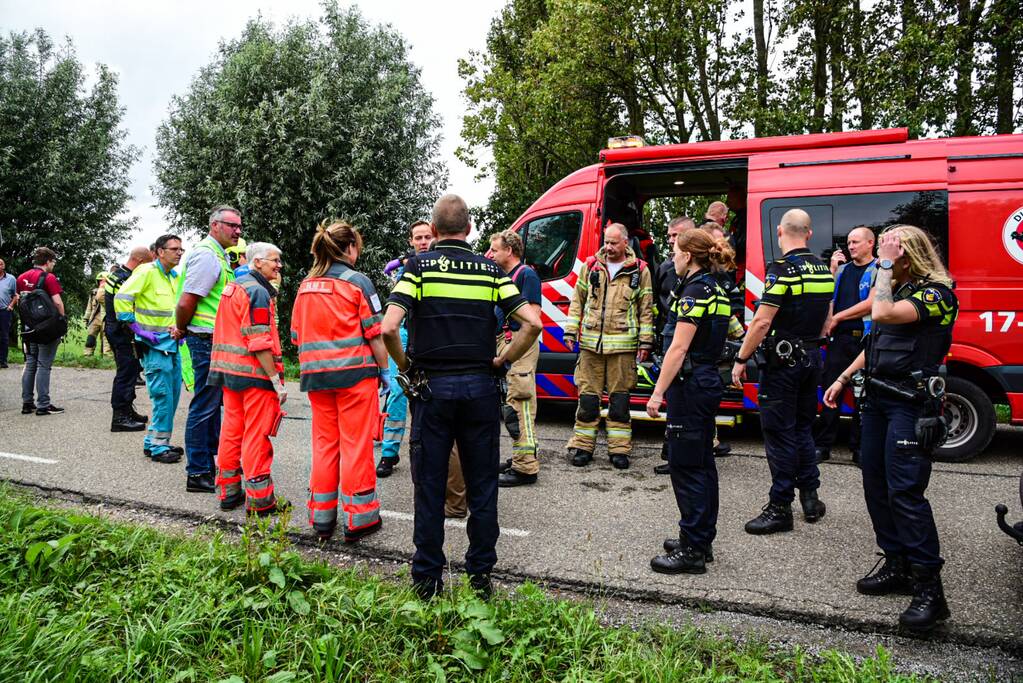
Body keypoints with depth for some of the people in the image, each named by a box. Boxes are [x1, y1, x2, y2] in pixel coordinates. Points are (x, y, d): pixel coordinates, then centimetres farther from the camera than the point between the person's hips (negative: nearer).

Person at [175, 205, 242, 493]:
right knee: (204, 406, -4)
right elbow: (185, 302, -21)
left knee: (213, 403, 18)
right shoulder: (206, 255, -16)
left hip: (217, 340, 10)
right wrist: (181, 330, -6)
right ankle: (197, 474, 4)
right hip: (207, 340, -10)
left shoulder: (220, 255, 17)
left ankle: (210, 461, 30)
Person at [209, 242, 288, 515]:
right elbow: (260, 343, -20)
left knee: (232, 430, 14)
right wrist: (277, 381, -18)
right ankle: (259, 500, 4)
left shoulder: (232, 287, 16)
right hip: (255, 373, -9)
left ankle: (229, 492, 24)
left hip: (228, 370, 9)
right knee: (257, 435, -3)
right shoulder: (258, 291, -14)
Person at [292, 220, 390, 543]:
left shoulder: (305, 286, 10)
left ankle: (322, 517, 19)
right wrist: (384, 370, 0)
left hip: (316, 374, 5)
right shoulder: (357, 281, -6)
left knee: (324, 444, 12)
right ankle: (358, 517, 8)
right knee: (357, 445, 2)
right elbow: (375, 334, -8)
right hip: (355, 372, -5)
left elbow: (297, 335, 12)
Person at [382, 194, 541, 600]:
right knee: (482, 486, 12)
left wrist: (405, 365, 1)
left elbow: (388, 327, -15)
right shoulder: (490, 270, 3)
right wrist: (503, 360, 5)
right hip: (480, 387, 2)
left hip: (431, 387, -1)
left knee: (429, 487, 8)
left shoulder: (419, 266, -2)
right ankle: (481, 575, 19)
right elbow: (532, 323, -6)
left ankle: (427, 578, 17)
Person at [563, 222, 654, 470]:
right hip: (591, 342, 2)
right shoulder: (591, 266, 9)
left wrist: (645, 341, 1)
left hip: (623, 344, -1)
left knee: (620, 398, 5)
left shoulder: (640, 270, 4)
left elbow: (646, 308, 5)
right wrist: (571, 330, 5)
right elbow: (578, 300, 12)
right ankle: (582, 446, 15)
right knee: (588, 396, 5)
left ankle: (619, 449, 14)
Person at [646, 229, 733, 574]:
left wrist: (658, 392, -20)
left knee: (686, 467, -4)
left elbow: (679, 348, -21)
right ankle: (701, 540, 25)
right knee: (702, 464, 15)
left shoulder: (695, 291, -16)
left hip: (690, 386, -10)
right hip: (708, 381, 10)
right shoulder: (714, 289, 14)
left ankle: (692, 551, 3)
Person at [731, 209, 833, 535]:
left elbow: (762, 321, -21)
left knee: (779, 433, -1)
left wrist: (741, 360, -14)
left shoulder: (783, 269, -17)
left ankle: (780, 508, 5)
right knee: (802, 428, 18)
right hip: (811, 358, 8)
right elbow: (826, 319, 17)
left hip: (782, 360, -8)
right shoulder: (824, 269, 8)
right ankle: (810, 498, 25)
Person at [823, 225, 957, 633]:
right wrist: (844, 378, 18)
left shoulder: (935, 293, -12)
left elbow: (882, 313, -28)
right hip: (877, 397, 9)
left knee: (905, 491, -12)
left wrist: (885, 265, -19)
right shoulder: (898, 289, 14)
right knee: (875, 484, 11)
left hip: (910, 404, -9)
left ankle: (929, 588, -4)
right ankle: (897, 565, 23)